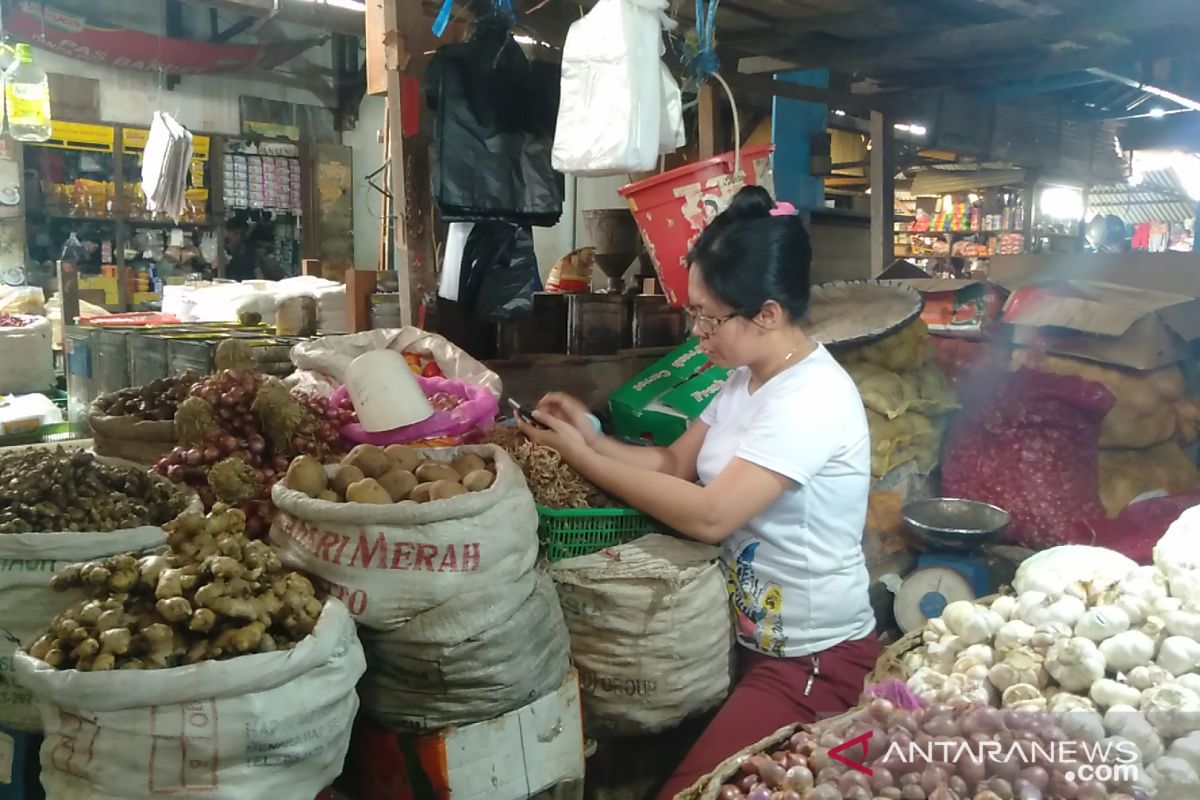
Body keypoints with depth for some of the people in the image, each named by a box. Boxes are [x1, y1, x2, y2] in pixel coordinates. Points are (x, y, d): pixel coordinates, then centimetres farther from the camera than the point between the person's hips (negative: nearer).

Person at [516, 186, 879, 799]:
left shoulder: (813, 399, -26)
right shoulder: (746, 379, 5)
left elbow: (708, 515, -31)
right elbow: (676, 462, 5)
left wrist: (583, 459, -24)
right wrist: (592, 437, -11)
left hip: (815, 658, -8)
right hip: (749, 633, 8)